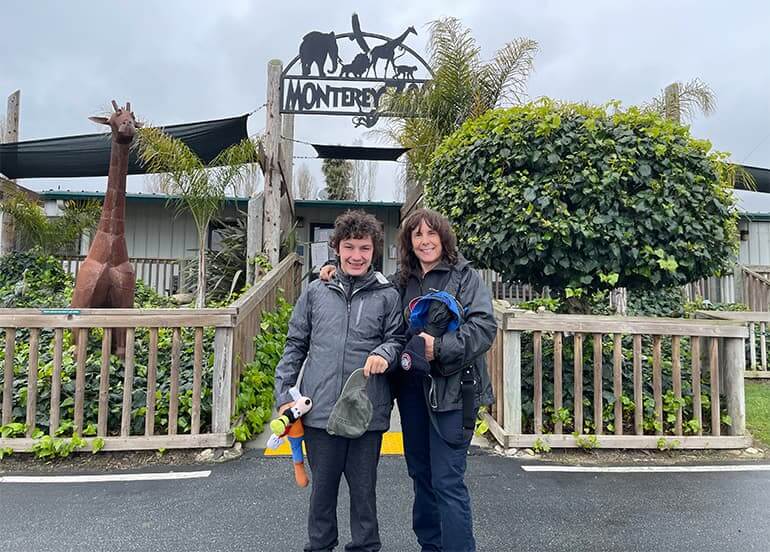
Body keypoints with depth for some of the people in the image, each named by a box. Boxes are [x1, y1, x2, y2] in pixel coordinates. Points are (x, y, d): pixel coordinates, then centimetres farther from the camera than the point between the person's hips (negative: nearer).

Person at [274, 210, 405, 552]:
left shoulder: (387, 296, 1)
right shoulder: (315, 292, 5)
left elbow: (397, 339, 6)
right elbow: (295, 345, 9)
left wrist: (384, 354, -17)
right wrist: (284, 394, 4)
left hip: (367, 412, -1)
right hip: (320, 410, 1)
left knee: (363, 488, 13)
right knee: (322, 487, 16)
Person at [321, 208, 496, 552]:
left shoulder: (465, 276, -3)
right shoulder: (401, 282, 12)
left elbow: (485, 326, -13)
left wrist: (441, 347, -24)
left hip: (450, 388, -6)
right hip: (411, 388, 6)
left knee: (447, 480, -5)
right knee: (420, 472, 17)